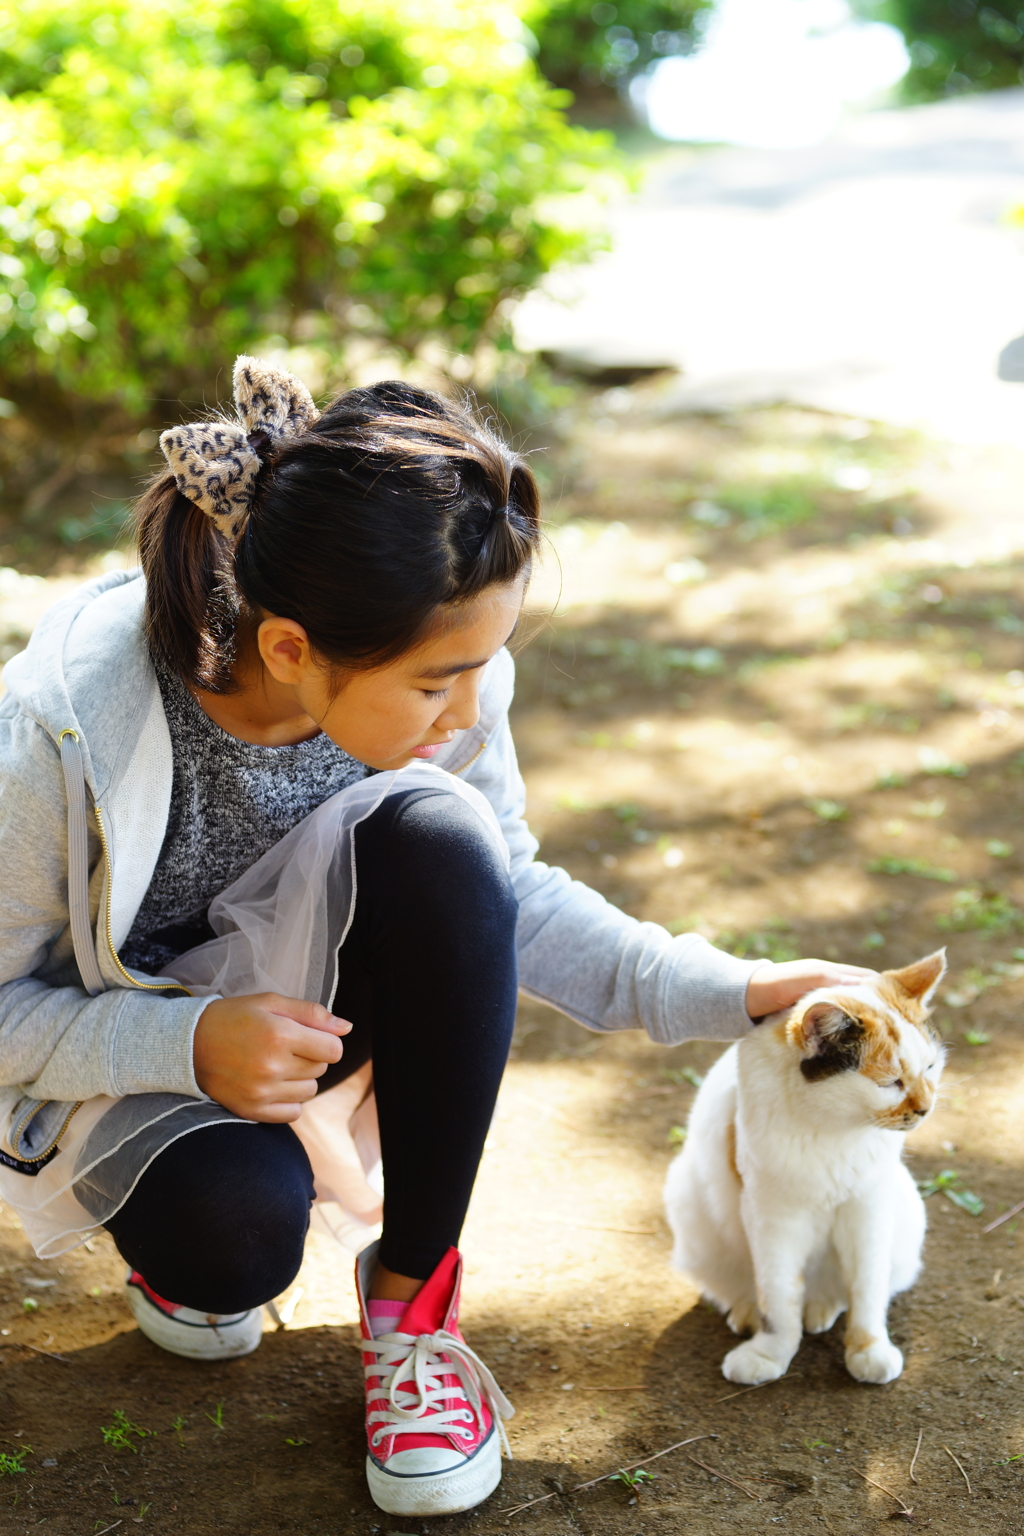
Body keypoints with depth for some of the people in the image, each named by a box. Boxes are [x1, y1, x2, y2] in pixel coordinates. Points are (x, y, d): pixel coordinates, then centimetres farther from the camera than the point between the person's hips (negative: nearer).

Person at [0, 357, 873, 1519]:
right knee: (244, 1230, -35)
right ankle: (176, 1239, 8)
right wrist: (189, 1044, -35)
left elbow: (508, 901, -5)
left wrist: (735, 992, -14)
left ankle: (411, 1290, -12)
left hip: (301, 986, 3)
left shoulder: (425, 679, -21)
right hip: (115, 1051, -3)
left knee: (439, 842, -30)